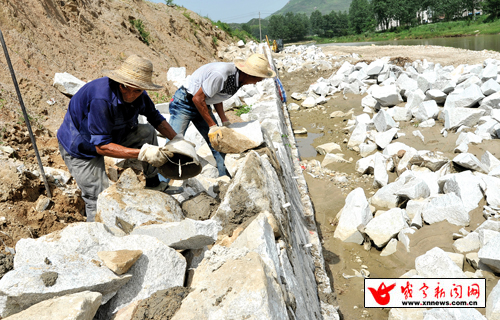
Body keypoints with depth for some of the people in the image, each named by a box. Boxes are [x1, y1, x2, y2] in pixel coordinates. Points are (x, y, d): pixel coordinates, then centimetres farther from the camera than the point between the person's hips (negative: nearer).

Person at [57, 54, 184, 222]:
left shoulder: (138, 94, -13)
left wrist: (177, 139, -4)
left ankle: (153, 184, 11)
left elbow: (155, 117, 6)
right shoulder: (102, 99, -38)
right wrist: (142, 153, -41)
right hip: (81, 149, -7)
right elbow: (101, 146, -37)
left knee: (147, 131, -1)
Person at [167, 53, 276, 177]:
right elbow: (197, 98, -25)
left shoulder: (238, 78, -5)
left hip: (203, 105, 8)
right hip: (185, 102, -8)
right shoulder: (220, 74, -32)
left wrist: (224, 120, -2)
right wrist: (212, 125, -21)